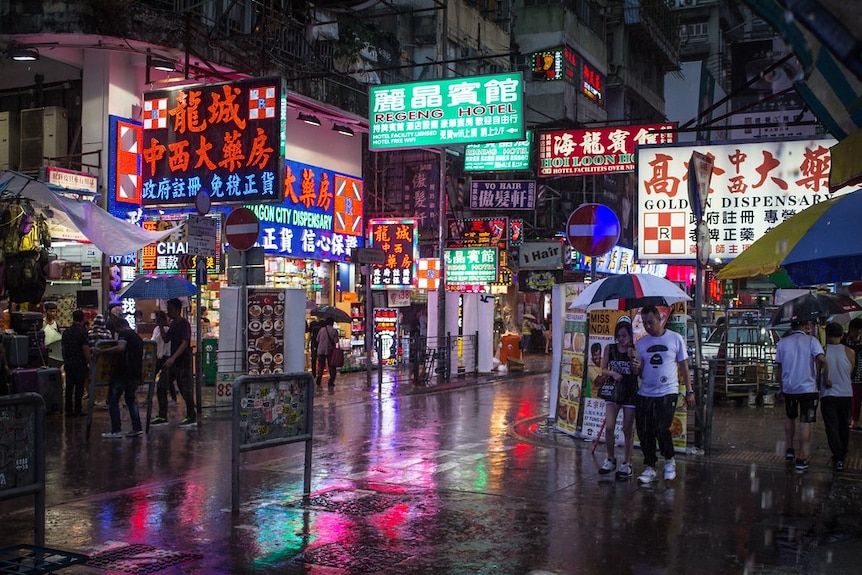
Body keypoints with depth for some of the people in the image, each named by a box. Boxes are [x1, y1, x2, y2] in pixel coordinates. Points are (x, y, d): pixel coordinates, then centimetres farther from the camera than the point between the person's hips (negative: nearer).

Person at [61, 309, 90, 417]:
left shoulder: (66, 332, 7)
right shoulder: (82, 332, -11)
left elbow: (63, 347, 13)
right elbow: (86, 348, -15)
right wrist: (89, 362, -7)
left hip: (68, 363, 5)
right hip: (80, 363, -5)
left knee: (69, 387, 9)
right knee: (79, 387, 1)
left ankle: (69, 410, 11)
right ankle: (78, 410, 2)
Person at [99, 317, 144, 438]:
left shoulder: (124, 333, -6)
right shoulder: (138, 337, 20)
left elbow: (121, 347, -26)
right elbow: (141, 355, 25)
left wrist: (102, 350, -25)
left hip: (123, 372, -8)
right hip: (136, 373, 8)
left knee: (113, 400, 1)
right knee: (130, 398, 19)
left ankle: (116, 430, -4)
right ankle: (137, 427, 12)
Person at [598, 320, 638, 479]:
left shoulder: (635, 350, -5)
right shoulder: (610, 349, 2)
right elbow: (603, 370, 5)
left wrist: (632, 358, -21)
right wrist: (612, 373, -15)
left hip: (630, 393, -2)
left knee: (628, 430, 4)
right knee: (609, 427, -6)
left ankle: (626, 464, 15)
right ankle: (610, 460, 13)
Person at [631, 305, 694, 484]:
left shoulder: (675, 338, 0)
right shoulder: (641, 343, 8)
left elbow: (684, 366, 6)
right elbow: (640, 373, 10)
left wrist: (689, 391, 2)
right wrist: (636, 367, -15)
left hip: (668, 392, -4)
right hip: (645, 394, 4)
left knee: (661, 429, -13)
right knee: (644, 432, 2)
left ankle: (669, 460, 14)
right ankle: (650, 468, 16)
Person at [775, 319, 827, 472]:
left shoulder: (782, 342, 4)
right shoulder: (811, 340, -5)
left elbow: (778, 367, 7)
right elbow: (821, 360, -20)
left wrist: (780, 387, 17)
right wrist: (825, 377, -6)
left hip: (789, 388, 3)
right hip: (808, 387, -3)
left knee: (790, 418, 24)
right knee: (806, 423, -1)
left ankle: (789, 450, 27)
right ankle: (801, 458, -3)